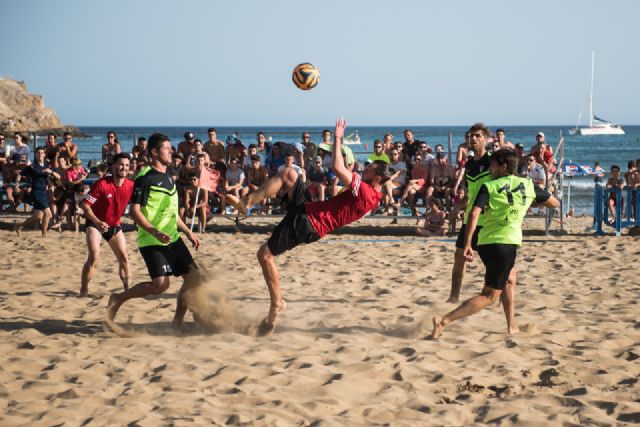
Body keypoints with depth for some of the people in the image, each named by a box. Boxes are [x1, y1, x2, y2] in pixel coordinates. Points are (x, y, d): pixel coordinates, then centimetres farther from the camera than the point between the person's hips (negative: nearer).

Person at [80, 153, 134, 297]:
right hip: (95, 223, -5)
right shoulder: (102, 184, -24)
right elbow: (84, 204, -21)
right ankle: (83, 290, -10)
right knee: (94, 256, -19)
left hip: (114, 224, 5)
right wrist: (97, 222, -31)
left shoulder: (131, 186, -11)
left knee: (123, 257, 6)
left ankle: (128, 288, 23)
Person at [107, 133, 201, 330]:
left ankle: (178, 321, 11)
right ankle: (117, 299, 0)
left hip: (173, 239, 8)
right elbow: (135, 211, -17)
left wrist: (188, 232, 19)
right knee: (160, 284, -18)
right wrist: (155, 232, -26)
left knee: (193, 276, 0)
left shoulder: (168, 179, 16)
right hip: (152, 242, -8)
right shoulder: (145, 178, -11)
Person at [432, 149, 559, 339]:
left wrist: (467, 244, -12)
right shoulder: (528, 185, 7)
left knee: (509, 280, 28)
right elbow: (554, 203, 22)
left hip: (485, 242, 3)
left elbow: (474, 213, -13)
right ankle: (443, 320, -16)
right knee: (489, 296, 0)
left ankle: (512, 326, 26)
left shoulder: (489, 187, 3)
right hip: (506, 243, -3)